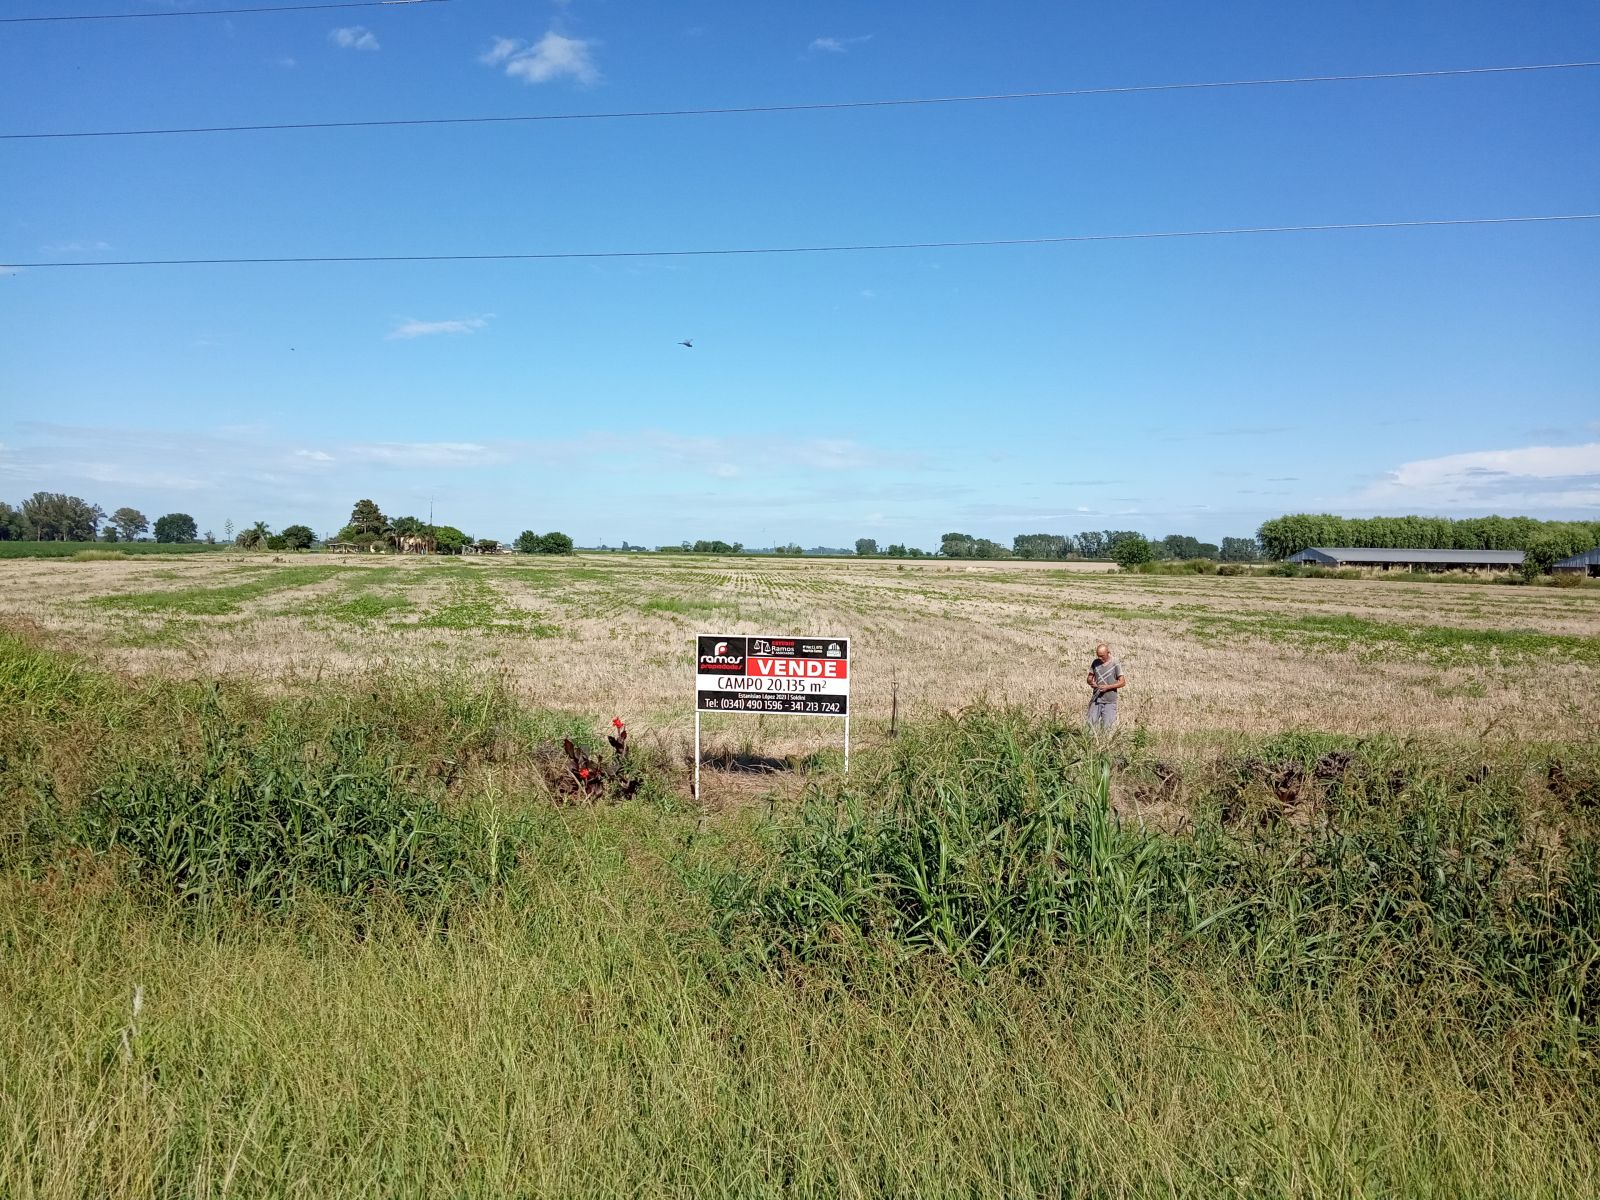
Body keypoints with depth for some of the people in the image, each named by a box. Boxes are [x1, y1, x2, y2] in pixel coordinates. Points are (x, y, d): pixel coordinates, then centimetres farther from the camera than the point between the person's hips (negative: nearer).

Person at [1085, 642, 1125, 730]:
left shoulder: (1115, 664, -6)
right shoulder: (1095, 662, 6)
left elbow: (1122, 682, -6)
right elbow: (1089, 677, 14)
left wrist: (1108, 687, -18)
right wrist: (1091, 682, -10)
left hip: (1109, 701, -4)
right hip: (1096, 699, 4)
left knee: (1107, 726, -1)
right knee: (1091, 723, 1)